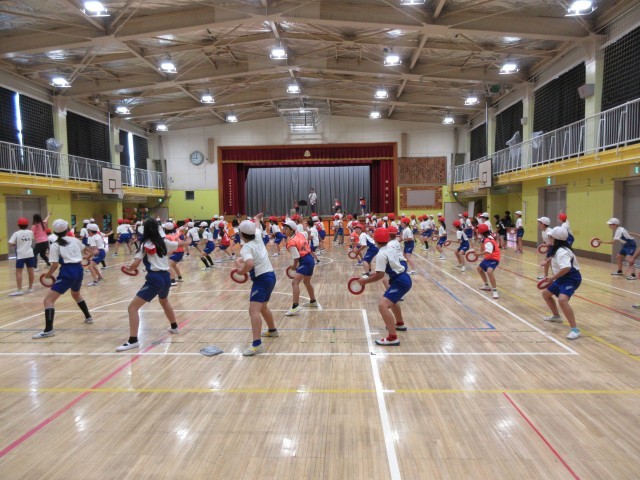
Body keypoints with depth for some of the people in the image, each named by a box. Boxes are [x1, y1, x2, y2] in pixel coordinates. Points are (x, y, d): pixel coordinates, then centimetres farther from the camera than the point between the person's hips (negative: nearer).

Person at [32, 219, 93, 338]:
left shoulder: (55, 245, -3)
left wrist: (48, 274, 11)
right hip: (79, 270, 7)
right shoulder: (75, 240, 13)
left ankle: (48, 330, -16)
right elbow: (84, 249, 35)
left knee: (48, 299, -5)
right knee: (76, 294, 35)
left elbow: (55, 265, -7)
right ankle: (88, 317, 43)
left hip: (67, 272, -7)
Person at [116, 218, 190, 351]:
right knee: (164, 302, 35)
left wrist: (128, 268, 11)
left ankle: (133, 340, -14)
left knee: (132, 308, -4)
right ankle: (174, 327, 49)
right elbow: (181, 244, 27)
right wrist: (188, 242, 49)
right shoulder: (164, 242, 9)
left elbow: (135, 265, -11)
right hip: (166, 277, 6)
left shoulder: (145, 245, -4)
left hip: (154, 279, -6)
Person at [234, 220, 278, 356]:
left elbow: (250, 264, -35)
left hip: (261, 279, -9)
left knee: (254, 310, -18)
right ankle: (272, 330, 47)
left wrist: (241, 270, -17)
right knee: (262, 307, 28)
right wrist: (255, 221, 51)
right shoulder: (258, 238, 6)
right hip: (270, 276, 9)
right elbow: (256, 228, 31)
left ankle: (257, 344, -28)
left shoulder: (246, 248, -16)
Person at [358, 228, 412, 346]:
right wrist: (372, 275, 13)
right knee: (391, 300, 35)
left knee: (382, 305, -21)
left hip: (400, 282, -10)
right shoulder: (391, 249, 10)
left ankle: (393, 338, -23)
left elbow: (380, 275, -21)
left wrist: (365, 281, -10)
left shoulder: (381, 255, -18)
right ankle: (400, 324, 55)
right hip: (403, 278, 10)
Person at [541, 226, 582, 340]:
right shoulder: (559, 250, 10)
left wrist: (553, 278, -27)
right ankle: (556, 316, 43)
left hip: (571, 278, -11)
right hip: (563, 278, 11)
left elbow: (566, 268, -35)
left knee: (562, 300, -35)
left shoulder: (561, 251, -23)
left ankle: (575, 329, -32)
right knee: (546, 294, 23)